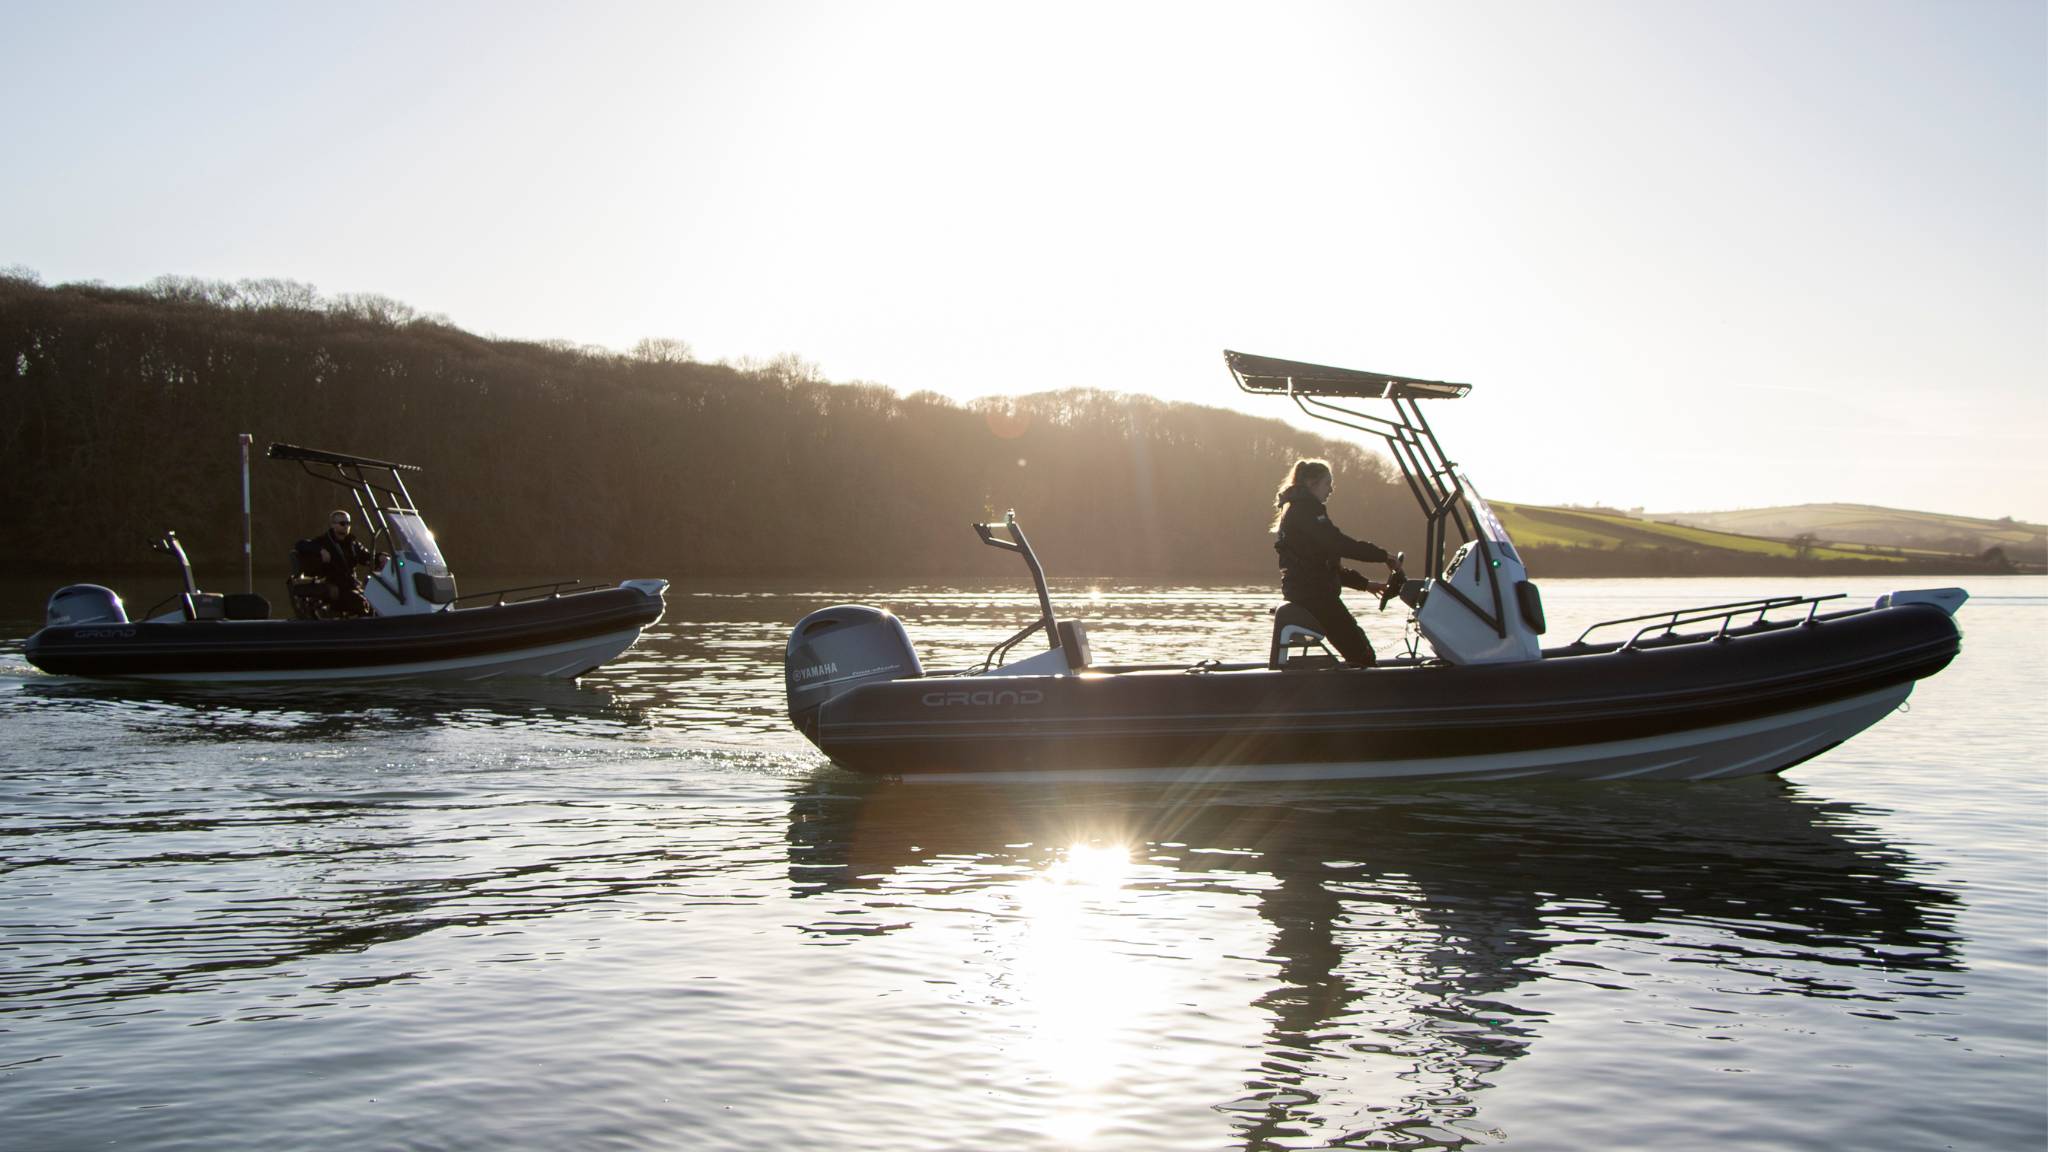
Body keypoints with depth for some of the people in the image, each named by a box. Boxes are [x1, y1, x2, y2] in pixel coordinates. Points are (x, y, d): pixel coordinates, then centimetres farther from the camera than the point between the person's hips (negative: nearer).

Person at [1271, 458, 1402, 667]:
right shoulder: (1305, 509, -9)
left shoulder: (1297, 509, 24)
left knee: (1359, 650, 9)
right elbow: (1338, 544, -21)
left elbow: (1328, 563, 25)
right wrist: (1383, 556, -16)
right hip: (1312, 593, -10)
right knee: (1361, 654, -13)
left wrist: (1365, 584, 20)